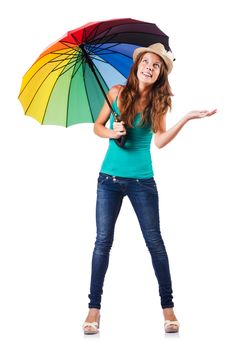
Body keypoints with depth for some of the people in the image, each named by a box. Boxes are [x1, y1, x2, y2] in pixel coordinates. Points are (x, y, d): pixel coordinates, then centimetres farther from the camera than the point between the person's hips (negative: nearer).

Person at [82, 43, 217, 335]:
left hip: (142, 181, 0)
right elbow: (97, 126, 9)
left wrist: (187, 118, -21)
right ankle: (94, 307, 9)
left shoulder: (159, 102, 0)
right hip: (109, 178, 1)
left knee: (155, 241, 0)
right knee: (103, 241, 1)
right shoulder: (117, 93, 0)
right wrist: (111, 133, -13)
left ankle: (168, 306, 9)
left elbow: (160, 140, -12)